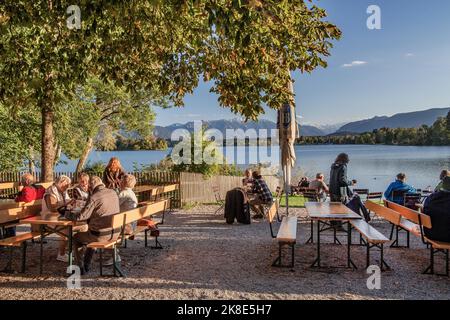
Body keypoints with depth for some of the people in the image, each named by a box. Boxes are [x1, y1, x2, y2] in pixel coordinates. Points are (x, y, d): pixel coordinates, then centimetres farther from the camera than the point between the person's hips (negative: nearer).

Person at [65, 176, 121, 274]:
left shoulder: (94, 197, -17)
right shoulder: (114, 193, 3)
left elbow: (81, 217, -16)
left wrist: (67, 214, 3)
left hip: (101, 235, -7)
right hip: (116, 233, 7)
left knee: (75, 238, 21)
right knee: (91, 236, 37)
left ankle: (81, 268, 27)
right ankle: (86, 265, 43)